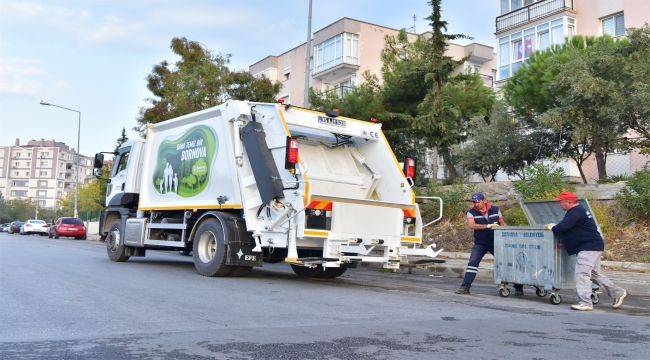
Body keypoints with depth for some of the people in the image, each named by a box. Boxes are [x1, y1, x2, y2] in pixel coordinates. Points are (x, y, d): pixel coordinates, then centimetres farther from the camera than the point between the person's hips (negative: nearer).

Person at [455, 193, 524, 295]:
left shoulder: (495, 209, 1)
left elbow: (502, 223, 12)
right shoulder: (471, 212, -7)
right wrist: (489, 226, -27)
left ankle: (518, 287, 13)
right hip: (480, 244, -1)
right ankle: (465, 287, -6)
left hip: (496, 242, 1)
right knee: (472, 263, -11)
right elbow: (471, 225, -23)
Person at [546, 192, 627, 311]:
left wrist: (553, 228, -6)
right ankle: (617, 292, 25)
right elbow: (566, 226, 24)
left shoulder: (575, 212, -18)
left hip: (589, 247, -11)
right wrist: (555, 226, 11)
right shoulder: (579, 210, 18)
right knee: (595, 274, 18)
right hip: (593, 247, 11)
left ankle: (585, 303, -11)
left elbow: (563, 227, -24)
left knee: (582, 274, -11)